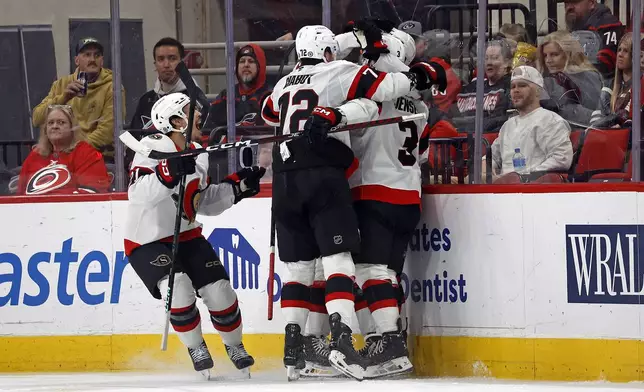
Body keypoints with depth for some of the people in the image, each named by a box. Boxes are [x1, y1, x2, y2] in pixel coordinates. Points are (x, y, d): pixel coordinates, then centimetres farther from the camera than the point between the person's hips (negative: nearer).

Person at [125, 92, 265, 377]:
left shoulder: (200, 155, 4)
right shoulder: (153, 148, -20)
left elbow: (206, 203, 14)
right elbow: (139, 195, -34)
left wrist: (237, 186, 2)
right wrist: (169, 172, -46)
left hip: (186, 236, 7)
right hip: (147, 241, -7)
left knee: (219, 289, -3)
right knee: (178, 285, -28)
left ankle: (234, 346, 22)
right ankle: (196, 349, -7)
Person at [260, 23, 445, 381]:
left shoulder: (285, 84, 20)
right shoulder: (337, 73, 3)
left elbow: (269, 116, 37)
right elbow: (383, 87, -4)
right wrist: (421, 76, 10)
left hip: (285, 178, 6)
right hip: (323, 176, -6)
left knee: (298, 264, 11)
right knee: (338, 258, -8)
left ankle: (293, 350, 6)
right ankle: (341, 340, -24)